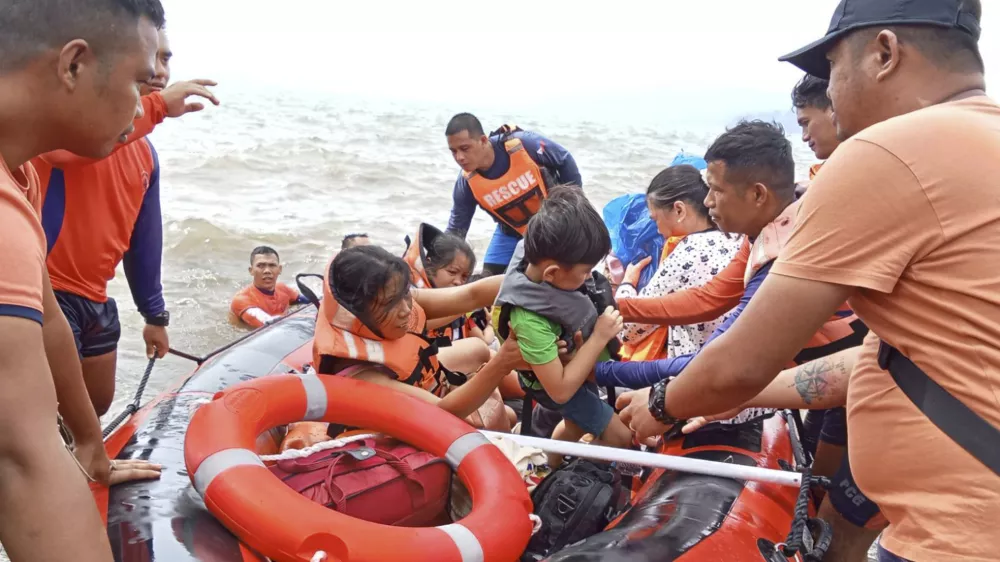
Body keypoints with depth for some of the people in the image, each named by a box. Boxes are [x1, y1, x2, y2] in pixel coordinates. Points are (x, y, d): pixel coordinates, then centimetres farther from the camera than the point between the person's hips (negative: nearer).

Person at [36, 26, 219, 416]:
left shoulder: (145, 154, 11)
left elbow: (144, 238, 16)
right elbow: (65, 145, -36)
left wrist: (154, 314, 19)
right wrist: (157, 105, -36)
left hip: (96, 299, 8)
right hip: (48, 290, -8)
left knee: (99, 405, 20)